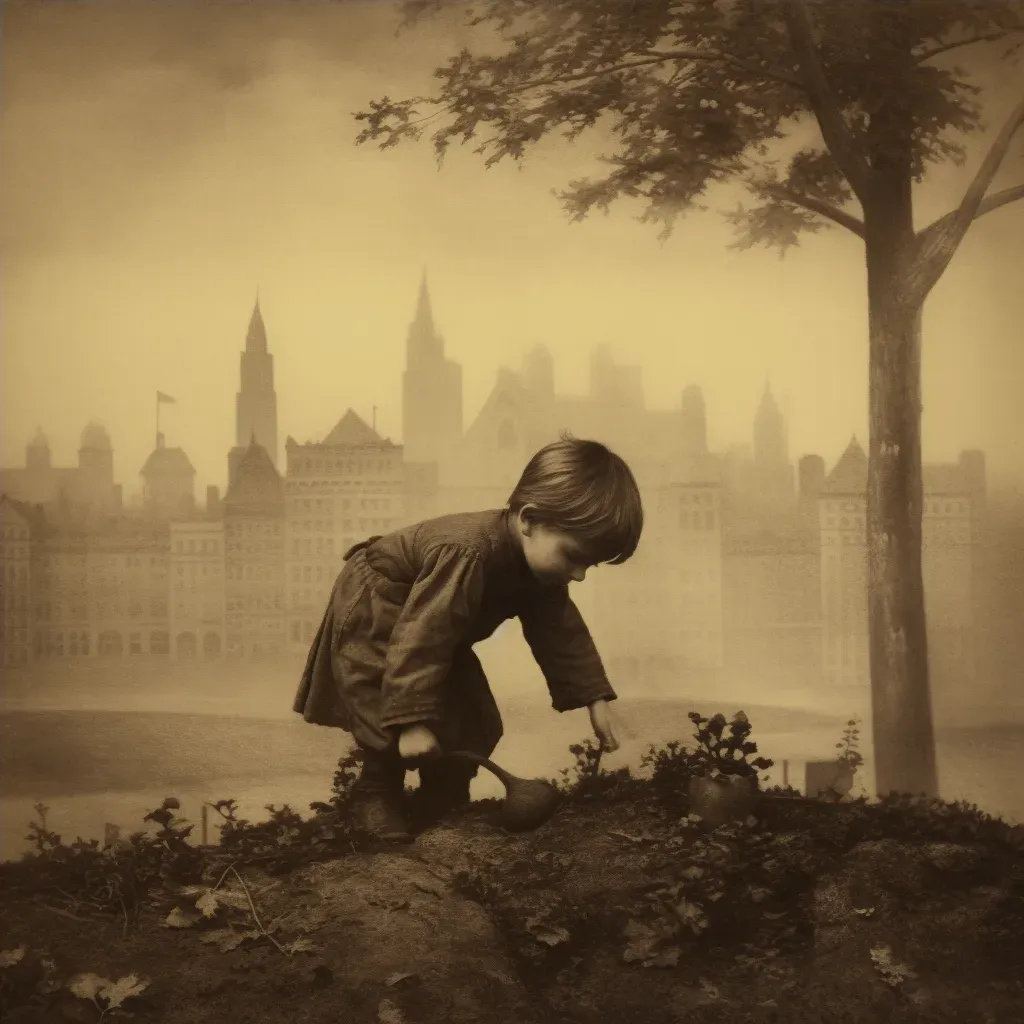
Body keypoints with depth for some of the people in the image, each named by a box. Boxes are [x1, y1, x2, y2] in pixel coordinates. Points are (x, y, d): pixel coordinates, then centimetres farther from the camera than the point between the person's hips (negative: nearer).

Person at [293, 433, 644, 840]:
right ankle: (376, 795, 5)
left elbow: (561, 632, -4)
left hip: (441, 628, 8)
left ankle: (445, 804, 17)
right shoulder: (467, 555, -45)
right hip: (374, 616, -8)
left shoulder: (538, 564, -17)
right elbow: (420, 639, -45)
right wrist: (414, 721, -44)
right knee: (392, 720, -18)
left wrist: (594, 699, -7)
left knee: (475, 722, 3)